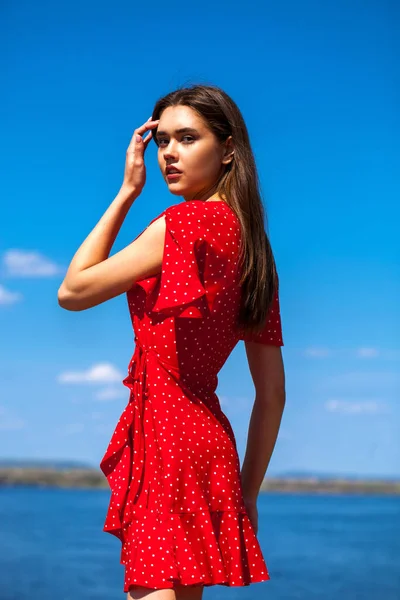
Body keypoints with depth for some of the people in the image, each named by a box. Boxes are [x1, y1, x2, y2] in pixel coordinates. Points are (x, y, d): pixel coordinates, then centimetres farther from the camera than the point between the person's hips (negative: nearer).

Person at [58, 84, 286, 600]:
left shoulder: (189, 220, -10)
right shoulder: (249, 242, 15)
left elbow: (72, 291, -6)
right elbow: (272, 393, 15)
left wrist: (127, 190, 0)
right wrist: (247, 495, 20)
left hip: (166, 434, -9)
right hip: (205, 433, 10)